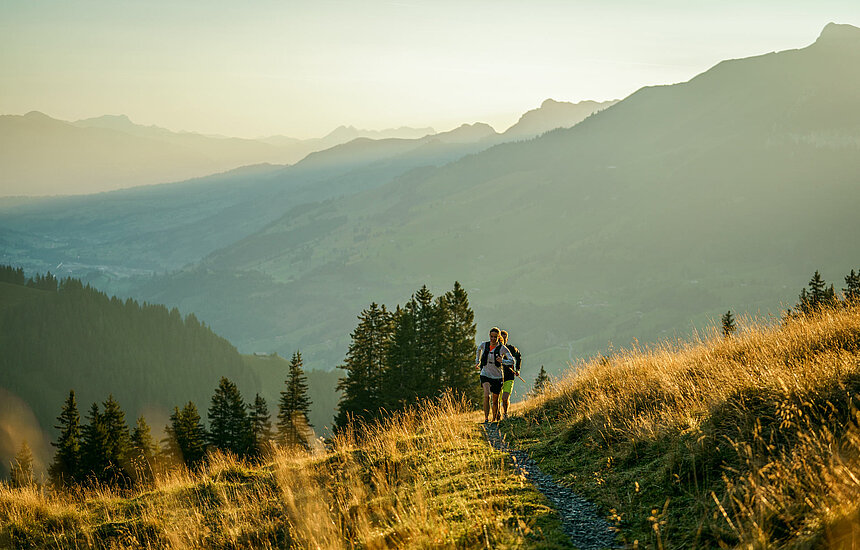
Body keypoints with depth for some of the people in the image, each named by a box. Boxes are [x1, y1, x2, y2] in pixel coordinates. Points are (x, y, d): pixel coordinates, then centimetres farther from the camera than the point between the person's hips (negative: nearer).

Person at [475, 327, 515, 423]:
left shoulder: (502, 348, -10)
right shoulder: (484, 345, -2)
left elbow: (512, 360, -17)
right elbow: (479, 349, 23)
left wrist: (502, 361, -35)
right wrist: (477, 361, 28)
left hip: (497, 377, 0)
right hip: (485, 375, 0)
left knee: (495, 400, 9)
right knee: (486, 395, -23)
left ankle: (495, 419, 29)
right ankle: (486, 418, -22)